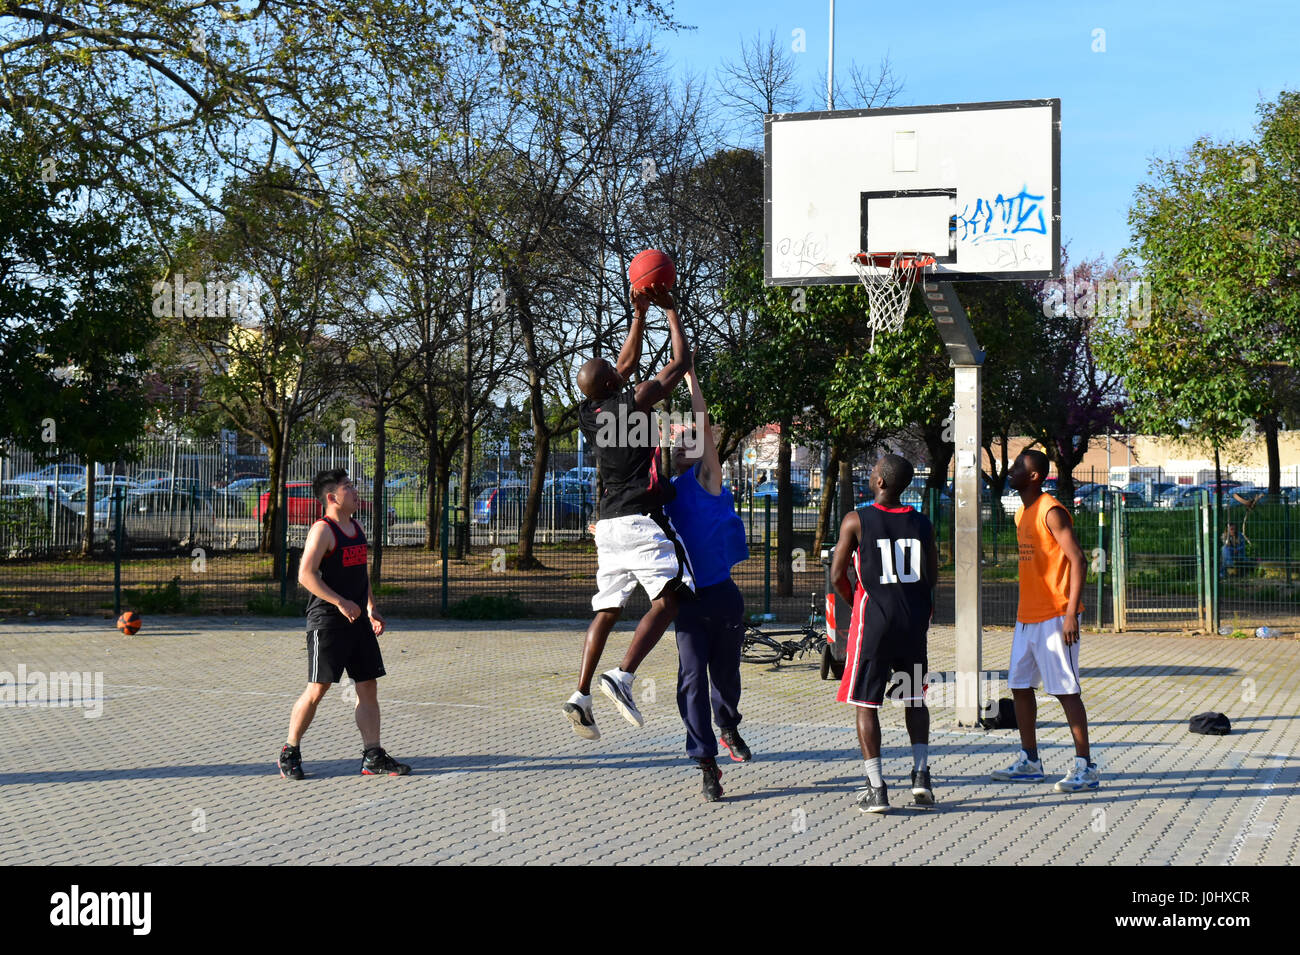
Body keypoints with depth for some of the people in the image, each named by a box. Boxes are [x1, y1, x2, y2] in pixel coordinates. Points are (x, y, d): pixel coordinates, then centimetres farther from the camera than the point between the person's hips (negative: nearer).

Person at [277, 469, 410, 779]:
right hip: (327, 621, -8)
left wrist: (371, 608, 16)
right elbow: (306, 574, -20)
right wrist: (340, 603, -23)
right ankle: (290, 752, 9)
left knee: (369, 686, 5)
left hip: (356, 619, 8)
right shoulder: (323, 530, -12)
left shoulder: (356, 529, 14)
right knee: (317, 689, -5)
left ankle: (372, 757, 8)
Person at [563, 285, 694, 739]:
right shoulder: (634, 402, -9)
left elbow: (627, 363, 25)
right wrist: (671, 311, 12)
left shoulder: (588, 413, 10)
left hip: (607, 523, 7)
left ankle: (581, 694, 2)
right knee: (667, 599, -6)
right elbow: (681, 362, 2)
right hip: (641, 518, -7)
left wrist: (638, 314, 26)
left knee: (607, 610, 11)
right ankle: (622, 677, -22)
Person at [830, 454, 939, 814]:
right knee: (914, 697, 19)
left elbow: (837, 577, -5)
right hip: (914, 618, 4)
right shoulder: (922, 523, 3)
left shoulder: (856, 521, -8)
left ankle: (876, 788, 0)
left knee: (866, 703, 4)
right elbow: (932, 577, 10)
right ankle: (921, 773, 8)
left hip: (873, 620, -4)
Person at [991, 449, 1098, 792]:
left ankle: (1085, 767, -2)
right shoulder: (1022, 514, 15)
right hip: (1027, 617, 9)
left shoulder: (1051, 512, -13)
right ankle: (1029, 761, 21)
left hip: (1054, 617, -9)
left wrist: (1071, 613, -24)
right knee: (1020, 686, 11)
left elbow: (1077, 560, -18)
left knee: (1066, 690, -6)